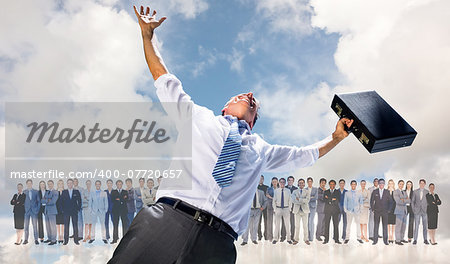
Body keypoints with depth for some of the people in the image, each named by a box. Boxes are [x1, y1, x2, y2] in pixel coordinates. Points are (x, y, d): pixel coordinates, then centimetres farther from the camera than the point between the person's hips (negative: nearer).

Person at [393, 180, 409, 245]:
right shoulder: (396, 192, -6)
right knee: (398, 225, -7)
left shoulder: (404, 192, 17)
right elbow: (398, 201, -18)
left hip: (404, 210, 8)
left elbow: (409, 201, 4)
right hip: (399, 210, -8)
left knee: (404, 226, 10)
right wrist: (406, 200, -7)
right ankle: (397, 240, -5)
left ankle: (402, 238, 20)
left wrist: (403, 200, -12)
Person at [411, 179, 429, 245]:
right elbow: (412, 201, 8)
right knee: (416, 226, -2)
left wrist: (428, 209, -2)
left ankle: (425, 239, 10)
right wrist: (413, 209, 0)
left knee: (425, 226, 3)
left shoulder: (427, 192, 5)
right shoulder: (415, 192, 5)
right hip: (417, 211, 0)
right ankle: (415, 240, 2)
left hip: (425, 211, 0)